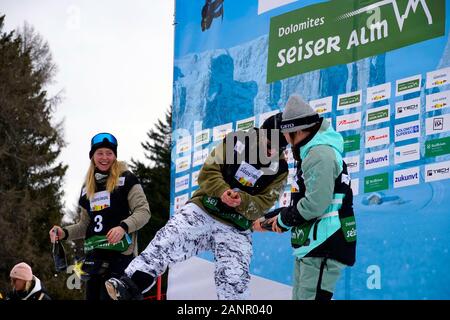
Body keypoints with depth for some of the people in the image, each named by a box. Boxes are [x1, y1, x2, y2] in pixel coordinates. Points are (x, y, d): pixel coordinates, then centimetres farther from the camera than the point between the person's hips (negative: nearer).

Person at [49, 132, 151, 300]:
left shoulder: (126, 179, 0)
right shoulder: (87, 187, 19)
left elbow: (143, 211, -6)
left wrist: (123, 227, -23)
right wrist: (64, 233, 7)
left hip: (120, 254, -7)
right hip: (94, 256, 7)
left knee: (108, 296, -18)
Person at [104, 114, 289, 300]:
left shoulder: (279, 170, -3)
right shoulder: (237, 142, -3)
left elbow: (262, 205, -5)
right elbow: (208, 172, -3)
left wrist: (242, 201, -26)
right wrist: (222, 191, -23)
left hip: (235, 230, 0)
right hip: (203, 210, 0)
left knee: (234, 284, -10)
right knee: (168, 239, -22)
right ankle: (132, 285, -25)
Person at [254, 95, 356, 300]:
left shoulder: (320, 154, -14)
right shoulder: (310, 154, 20)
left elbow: (315, 204, -23)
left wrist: (283, 219, -8)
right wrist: (268, 220, 21)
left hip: (324, 248, -11)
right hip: (309, 247, 11)